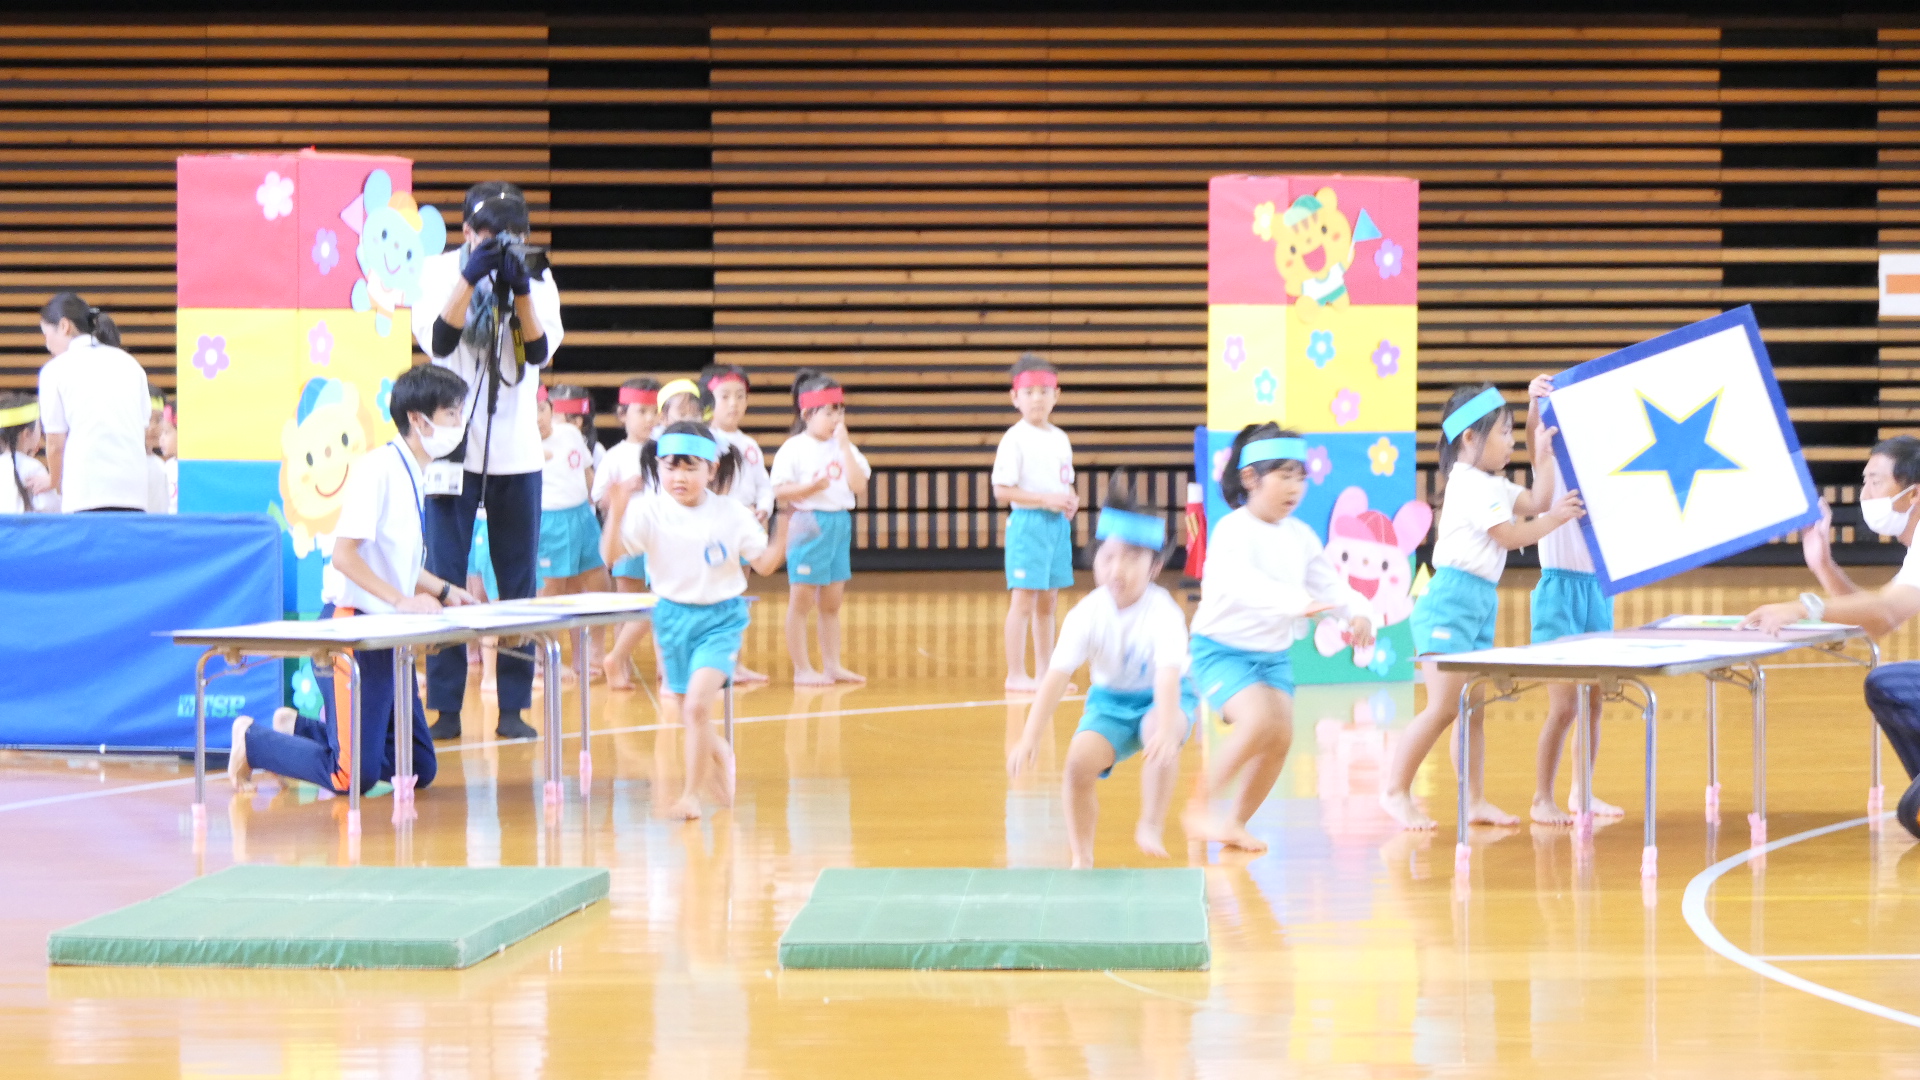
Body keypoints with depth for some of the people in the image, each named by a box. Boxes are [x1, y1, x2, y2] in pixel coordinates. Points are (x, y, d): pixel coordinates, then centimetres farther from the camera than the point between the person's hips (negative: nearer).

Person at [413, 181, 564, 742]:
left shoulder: (537, 279, 4)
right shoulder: (441, 270, 0)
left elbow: (541, 350, -9)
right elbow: (437, 339, -15)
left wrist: (521, 291, -22)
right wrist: (471, 279, -23)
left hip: (516, 452, 2)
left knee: (518, 583, 4)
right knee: (444, 579, -2)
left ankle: (514, 707, 10)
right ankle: (445, 709, 2)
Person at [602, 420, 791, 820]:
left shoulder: (731, 515, -9)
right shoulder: (650, 512, -10)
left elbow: (765, 563, -4)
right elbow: (611, 555, -18)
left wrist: (784, 523, -19)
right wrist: (617, 511, -33)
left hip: (720, 618, -3)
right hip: (673, 616, 3)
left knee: (698, 704, -19)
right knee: (686, 713, 13)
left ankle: (692, 794, -8)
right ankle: (720, 757, 45)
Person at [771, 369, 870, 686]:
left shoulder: (843, 447, 9)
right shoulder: (794, 449, -7)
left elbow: (858, 482, -3)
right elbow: (780, 490, -10)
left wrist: (845, 444, -8)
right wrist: (810, 487, -24)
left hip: (840, 524, 6)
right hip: (809, 525, -6)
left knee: (832, 603, 12)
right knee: (801, 602, 1)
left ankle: (832, 665, 19)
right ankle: (802, 669, 6)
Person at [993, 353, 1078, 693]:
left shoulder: (1060, 439, 12)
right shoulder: (1015, 439, -10)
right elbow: (1002, 490, -14)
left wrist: (1072, 500, -2)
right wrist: (1047, 500, -19)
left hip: (1059, 524, 7)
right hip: (1028, 523, -7)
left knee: (1048, 601, 12)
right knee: (1024, 600, -5)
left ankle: (1044, 672, 19)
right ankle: (1015, 674, 0)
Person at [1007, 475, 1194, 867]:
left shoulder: (1163, 612, -27)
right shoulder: (1087, 614, -19)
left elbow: (1169, 675, -41)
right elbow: (1056, 676, -24)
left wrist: (1165, 729, -58)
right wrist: (1029, 738, -33)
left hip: (1162, 698, -2)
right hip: (1110, 700, 3)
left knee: (1161, 736, -37)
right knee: (1080, 759, -23)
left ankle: (1151, 827, -18)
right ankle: (1082, 856, -3)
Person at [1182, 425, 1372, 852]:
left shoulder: (1300, 536, 6)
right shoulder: (1233, 531, -18)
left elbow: (1328, 583, 4)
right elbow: (1241, 583, -36)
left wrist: (1357, 611, -19)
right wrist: (1298, 603, -50)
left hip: (1274, 653, 7)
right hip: (1222, 650, -7)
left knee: (1281, 737, -6)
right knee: (1259, 721, -26)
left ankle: (1236, 822, 13)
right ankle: (1198, 809, -11)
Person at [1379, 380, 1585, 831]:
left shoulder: (1492, 485, 19)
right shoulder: (1471, 485, -11)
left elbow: (1535, 502, 15)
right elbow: (1510, 535, -12)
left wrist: (1543, 446, 15)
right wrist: (1555, 519, 1)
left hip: (1481, 602, 10)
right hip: (1453, 599, -10)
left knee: (1475, 709, 9)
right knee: (1444, 707, -12)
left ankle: (1475, 801, 12)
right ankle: (1395, 791, -6)